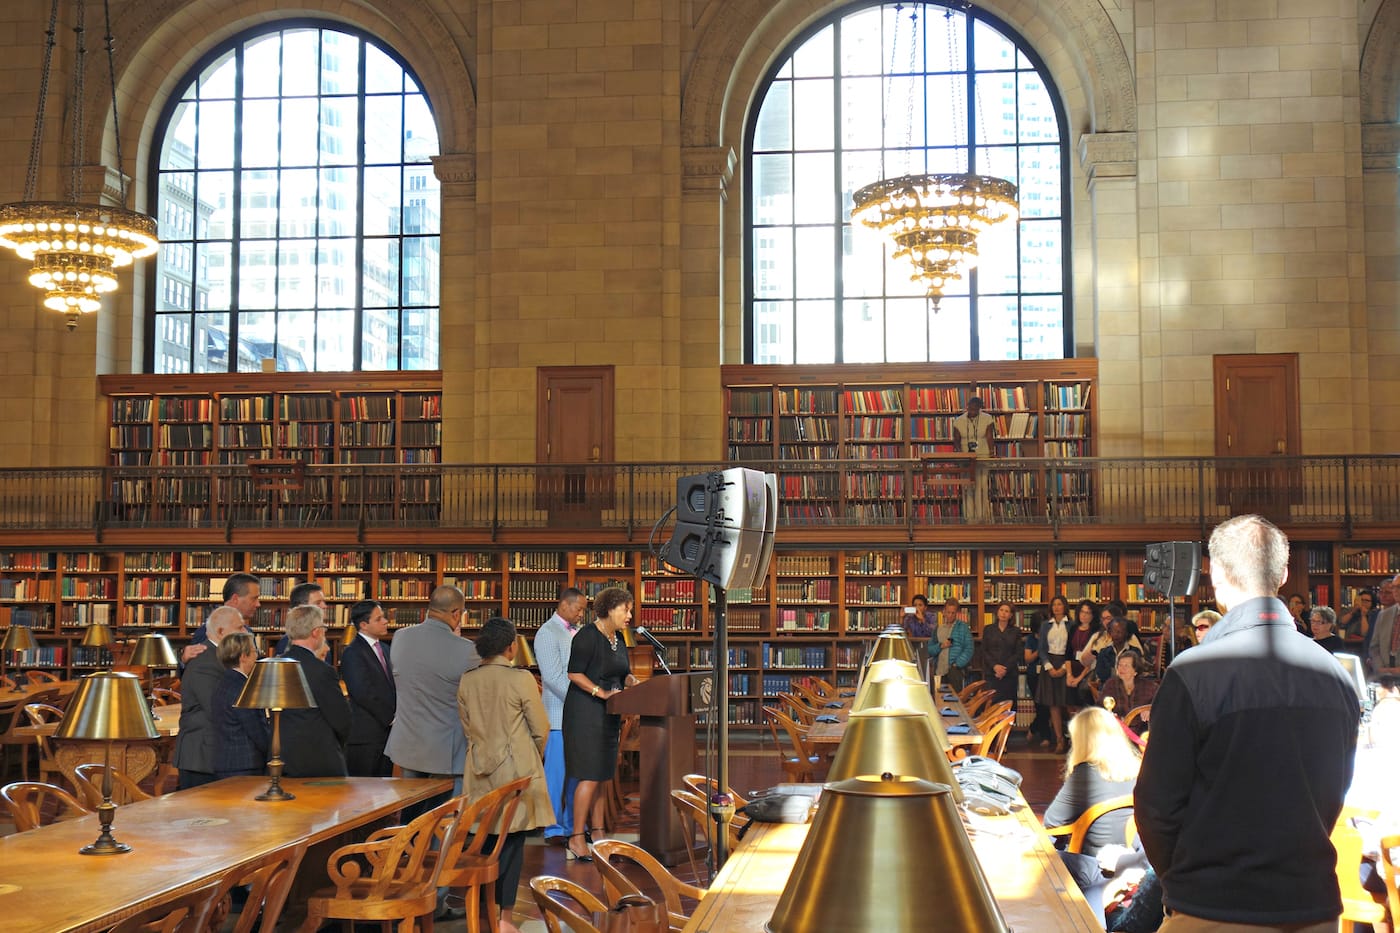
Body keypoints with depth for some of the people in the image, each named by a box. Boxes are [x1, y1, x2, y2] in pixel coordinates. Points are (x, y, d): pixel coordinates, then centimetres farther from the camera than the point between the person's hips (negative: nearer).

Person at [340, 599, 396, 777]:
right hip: (365, 735, -8)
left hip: (387, 731, 8)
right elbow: (363, 693, -18)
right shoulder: (352, 653, -11)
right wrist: (390, 718, -14)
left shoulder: (384, 648, 17)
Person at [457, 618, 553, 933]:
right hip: (516, 769, -4)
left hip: (481, 771, 4)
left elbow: (467, 728, 7)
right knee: (512, 843, 2)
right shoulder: (521, 679, -13)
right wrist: (534, 759, 13)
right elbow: (541, 730, -6)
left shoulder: (467, 681, -1)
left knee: (488, 840, 14)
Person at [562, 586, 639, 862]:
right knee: (590, 777, -11)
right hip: (585, 712, -9)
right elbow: (574, 674, -16)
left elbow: (623, 673, 20)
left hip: (608, 715, 9)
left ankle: (596, 831, 17)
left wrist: (633, 682, -1)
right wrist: (602, 693, -21)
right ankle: (576, 838, -6)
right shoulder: (588, 636, -12)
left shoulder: (618, 638, 14)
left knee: (604, 774, 9)